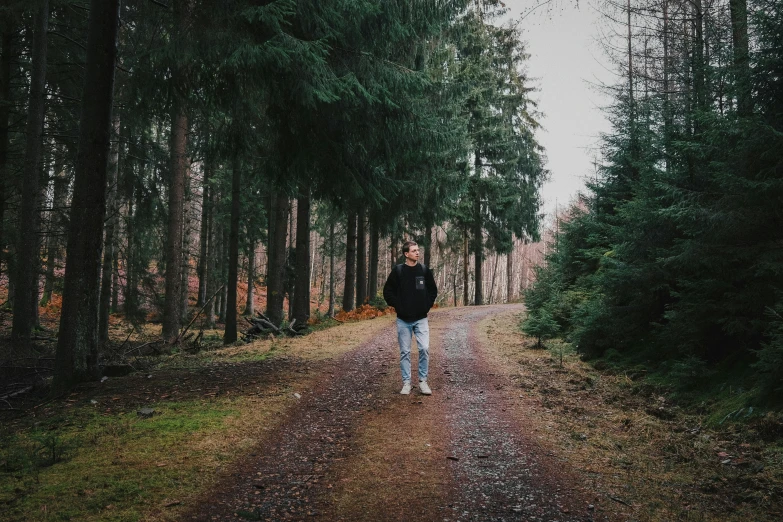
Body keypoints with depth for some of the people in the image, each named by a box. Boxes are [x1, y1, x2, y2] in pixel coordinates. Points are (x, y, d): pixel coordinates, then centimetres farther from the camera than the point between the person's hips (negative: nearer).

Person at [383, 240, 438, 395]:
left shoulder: (425, 270, 2)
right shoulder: (397, 271, -3)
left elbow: (433, 290, 13)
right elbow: (388, 291, 2)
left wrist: (427, 305, 2)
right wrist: (397, 306, -5)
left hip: (421, 319, 1)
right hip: (403, 320, -1)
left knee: (424, 349, -9)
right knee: (405, 352, 5)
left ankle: (423, 381, 5)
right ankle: (406, 382, 14)